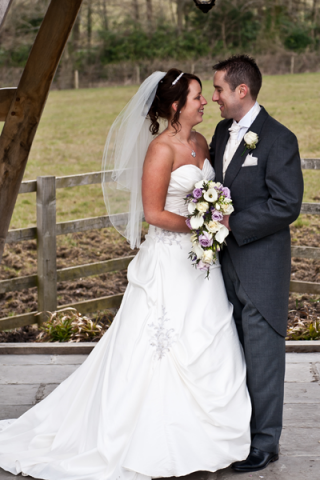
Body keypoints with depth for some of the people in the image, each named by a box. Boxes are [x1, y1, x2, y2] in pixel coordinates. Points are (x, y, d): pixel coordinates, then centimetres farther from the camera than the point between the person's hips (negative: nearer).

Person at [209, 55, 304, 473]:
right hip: (225, 261, 8)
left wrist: (232, 224, -20)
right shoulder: (222, 132, 9)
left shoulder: (278, 140, -15)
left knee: (262, 353, 3)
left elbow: (287, 204, -19)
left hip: (260, 266, -7)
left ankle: (265, 442, 15)